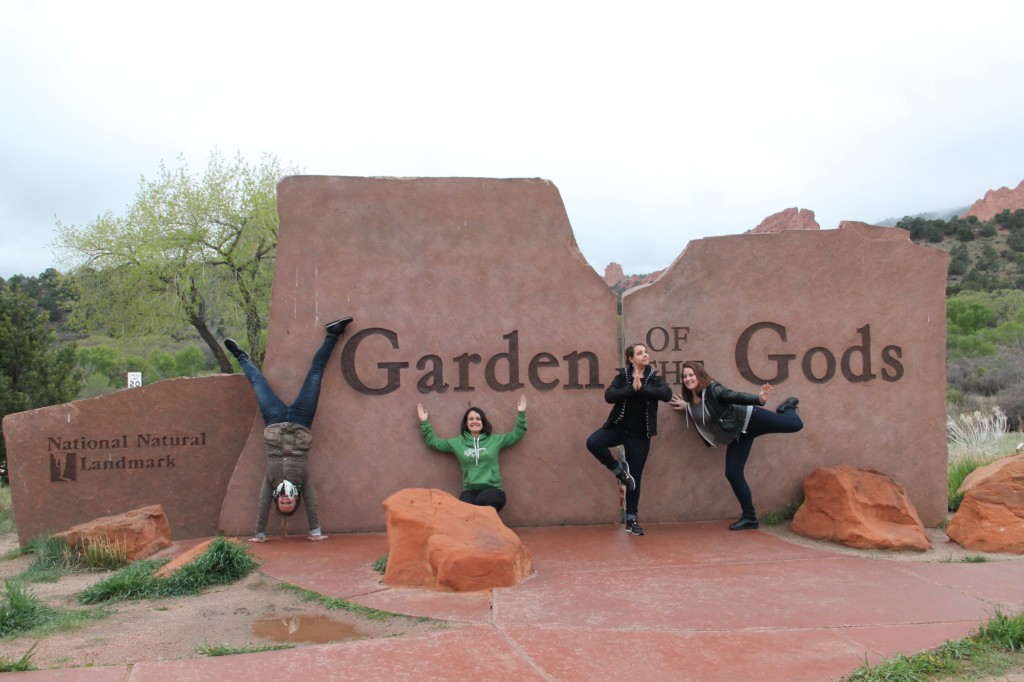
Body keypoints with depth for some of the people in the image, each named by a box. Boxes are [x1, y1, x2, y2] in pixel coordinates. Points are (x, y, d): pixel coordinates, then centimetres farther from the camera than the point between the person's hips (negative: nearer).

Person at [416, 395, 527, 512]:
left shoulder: (494, 440, 13)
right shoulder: (458, 442, 14)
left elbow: (516, 435, 19)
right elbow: (434, 442, 18)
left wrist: (521, 414, 13)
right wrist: (424, 422, 14)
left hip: (493, 489, 0)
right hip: (470, 491, 1)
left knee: (482, 502, -37)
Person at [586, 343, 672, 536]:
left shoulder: (654, 377, -1)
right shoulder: (622, 376, -3)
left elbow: (667, 394, -20)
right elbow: (609, 396, -17)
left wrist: (642, 388, -24)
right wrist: (632, 389, -25)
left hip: (640, 434, 0)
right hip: (618, 427, 0)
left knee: (635, 477, 5)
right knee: (592, 443, -27)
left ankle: (631, 520, 17)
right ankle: (618, 468, 0)